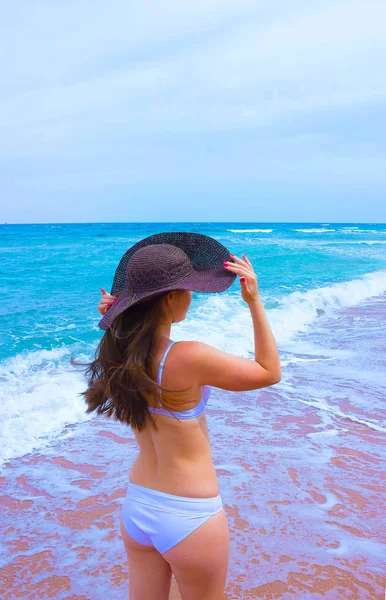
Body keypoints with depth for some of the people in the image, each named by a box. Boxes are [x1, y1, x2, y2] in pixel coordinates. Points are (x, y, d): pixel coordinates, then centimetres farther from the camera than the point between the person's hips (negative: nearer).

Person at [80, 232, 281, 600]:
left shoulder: (118, 352, -8)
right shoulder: (188, 358, -27)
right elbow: (270, 373, -12)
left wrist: (111, 320, 4)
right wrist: (254, 302, -13)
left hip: (136, 508, 6)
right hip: (190, 518, -6)